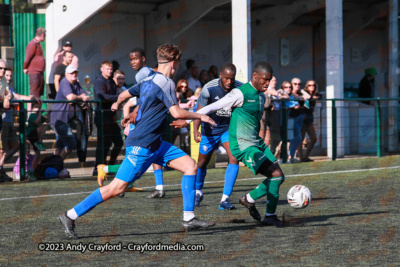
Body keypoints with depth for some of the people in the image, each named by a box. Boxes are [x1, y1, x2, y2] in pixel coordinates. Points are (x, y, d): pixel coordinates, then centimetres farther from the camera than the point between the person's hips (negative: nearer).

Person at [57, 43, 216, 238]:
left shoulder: (149, 81, 12)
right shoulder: (166, 83, -15)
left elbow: (125, 94, 26)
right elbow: (177, 113, -25)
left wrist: (117, 104, 48)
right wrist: (199, 116, -10)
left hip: (155, 144, 10)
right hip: (141, 146, -10)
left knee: (190, 166, 3)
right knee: (117, 187, -8)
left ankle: (189, 218, 3)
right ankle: (70, 216, 0)